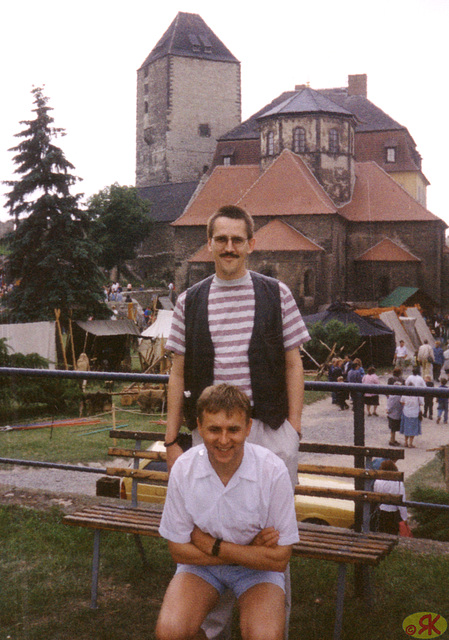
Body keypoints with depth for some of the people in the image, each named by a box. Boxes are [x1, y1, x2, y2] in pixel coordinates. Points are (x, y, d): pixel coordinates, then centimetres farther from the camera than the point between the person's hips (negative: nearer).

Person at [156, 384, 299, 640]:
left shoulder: (273, 471, -22)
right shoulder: (183, 469, -17)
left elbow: (279, 559, -16)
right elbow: (179, 550, -8)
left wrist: (212, 546, -19)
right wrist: (249, 550, -16)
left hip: (258, 570, -1)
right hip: (201, 564, 2)